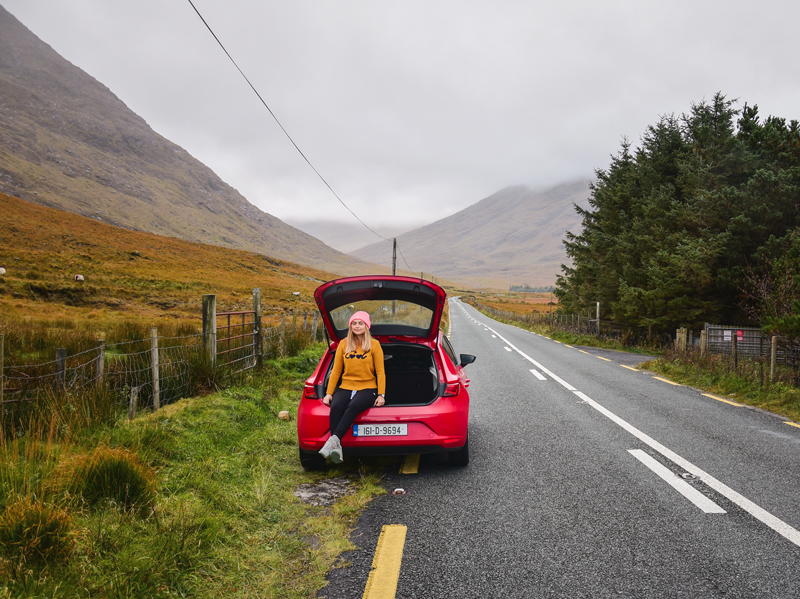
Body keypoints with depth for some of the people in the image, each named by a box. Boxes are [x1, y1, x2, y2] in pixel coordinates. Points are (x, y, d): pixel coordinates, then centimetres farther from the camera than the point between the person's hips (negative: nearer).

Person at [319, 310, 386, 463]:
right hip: (345, 387, 2)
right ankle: (337, 448, -39)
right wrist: (329, 393, 3)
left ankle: (334, 439, -42)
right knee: (335, 407, -31)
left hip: (367, 388, -2)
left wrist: (381, 394, -7)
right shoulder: (344, 344, 12)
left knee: (354, 406, -36)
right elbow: (336, 370, 12)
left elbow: (380, 371, 4)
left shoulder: (374, 344, 6)